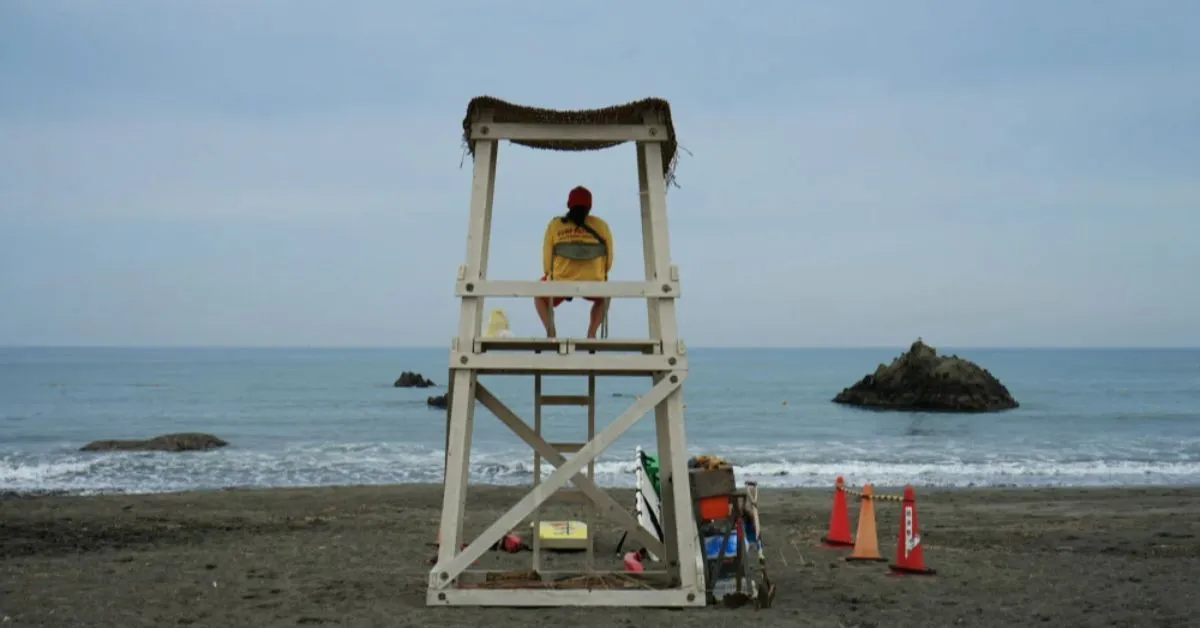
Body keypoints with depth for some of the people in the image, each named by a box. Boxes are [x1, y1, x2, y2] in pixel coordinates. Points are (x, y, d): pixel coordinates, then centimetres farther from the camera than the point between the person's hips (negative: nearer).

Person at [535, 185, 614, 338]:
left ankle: (550, 329, 7)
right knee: (602, 297, 37)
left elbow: (547, 259, 1)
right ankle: (592, 333, 13)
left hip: (561, 283, 0)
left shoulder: (555, 225, 1)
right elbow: (609, 259, 6)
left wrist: (549, 276, 21)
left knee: (540, 296, 34)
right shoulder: (601, 225, 3)